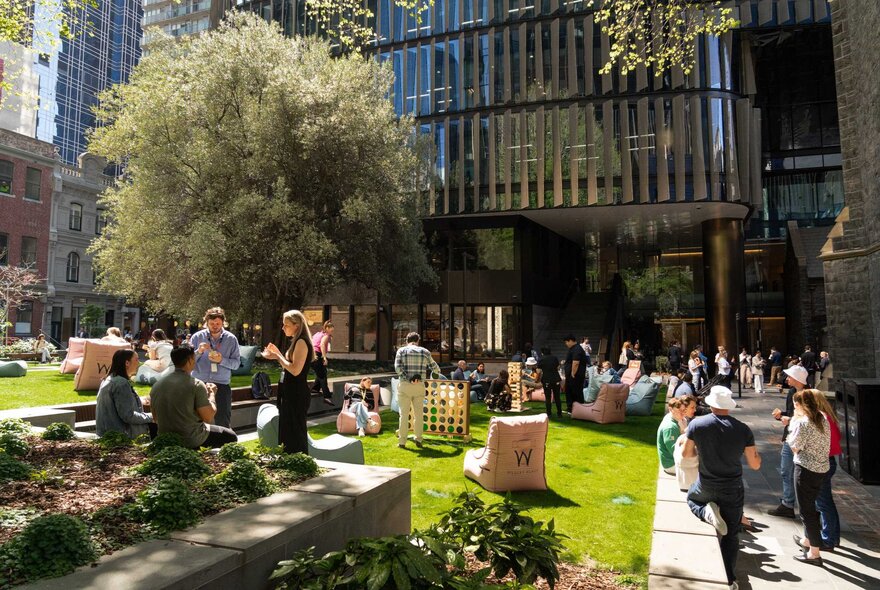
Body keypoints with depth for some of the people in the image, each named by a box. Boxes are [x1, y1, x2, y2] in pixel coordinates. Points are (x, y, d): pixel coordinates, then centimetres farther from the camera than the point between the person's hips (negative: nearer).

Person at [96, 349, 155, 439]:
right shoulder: (121, 383, -20)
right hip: (120, 433, -10)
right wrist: (151, 417, -12)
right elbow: (128, 416, -23)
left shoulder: (108, 379, 11)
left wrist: (140, 402, 13)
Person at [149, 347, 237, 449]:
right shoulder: (196, 384, -18)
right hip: (191, 440, -7)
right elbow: (208, 417, -16)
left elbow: (156, 419, 10)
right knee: (231, 436, 12)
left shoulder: (156, 385, -1)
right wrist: (212, 394, 0)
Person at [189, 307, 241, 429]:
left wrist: (222, 360, -18)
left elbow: (236, 363, -2)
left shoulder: (231, 339, 0)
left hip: (222, 386, -1)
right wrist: (198, 352, -18)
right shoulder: (197, 337, 1)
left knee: (223, 423, 4)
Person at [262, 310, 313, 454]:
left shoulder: (302, 342, -16)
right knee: (287, 433, 17)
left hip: (297, 395, -10)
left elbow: (295, 370, -23)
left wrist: (277, 356, -16)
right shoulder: (296, 342, 14)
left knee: (295, 434, -4)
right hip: (291, 394, 10)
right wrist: (277, 354, 11)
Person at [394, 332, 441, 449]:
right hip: (419, 386, 1)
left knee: (404, 413, 5)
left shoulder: (401, 350, 2)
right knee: (419, 413, 11)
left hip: (405, 386, -1)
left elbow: (397, 367, -12)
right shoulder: (425, 352, 6)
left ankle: (402, 442, 7)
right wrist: (437, 372, 38)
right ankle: (418, 440, 11)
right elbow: (434, 367, 16)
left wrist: (408, 379, -11)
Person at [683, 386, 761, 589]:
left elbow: (685, 453, -1)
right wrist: (756, 452, 15)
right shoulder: (743, 430, -13)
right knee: (731, 535, 14)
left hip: (706, 487, 0)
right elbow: (755, 465, -6)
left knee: (692, 499, 33)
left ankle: (706, 512, 2)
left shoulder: (697, 424, -14)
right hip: (732, 490, 1)